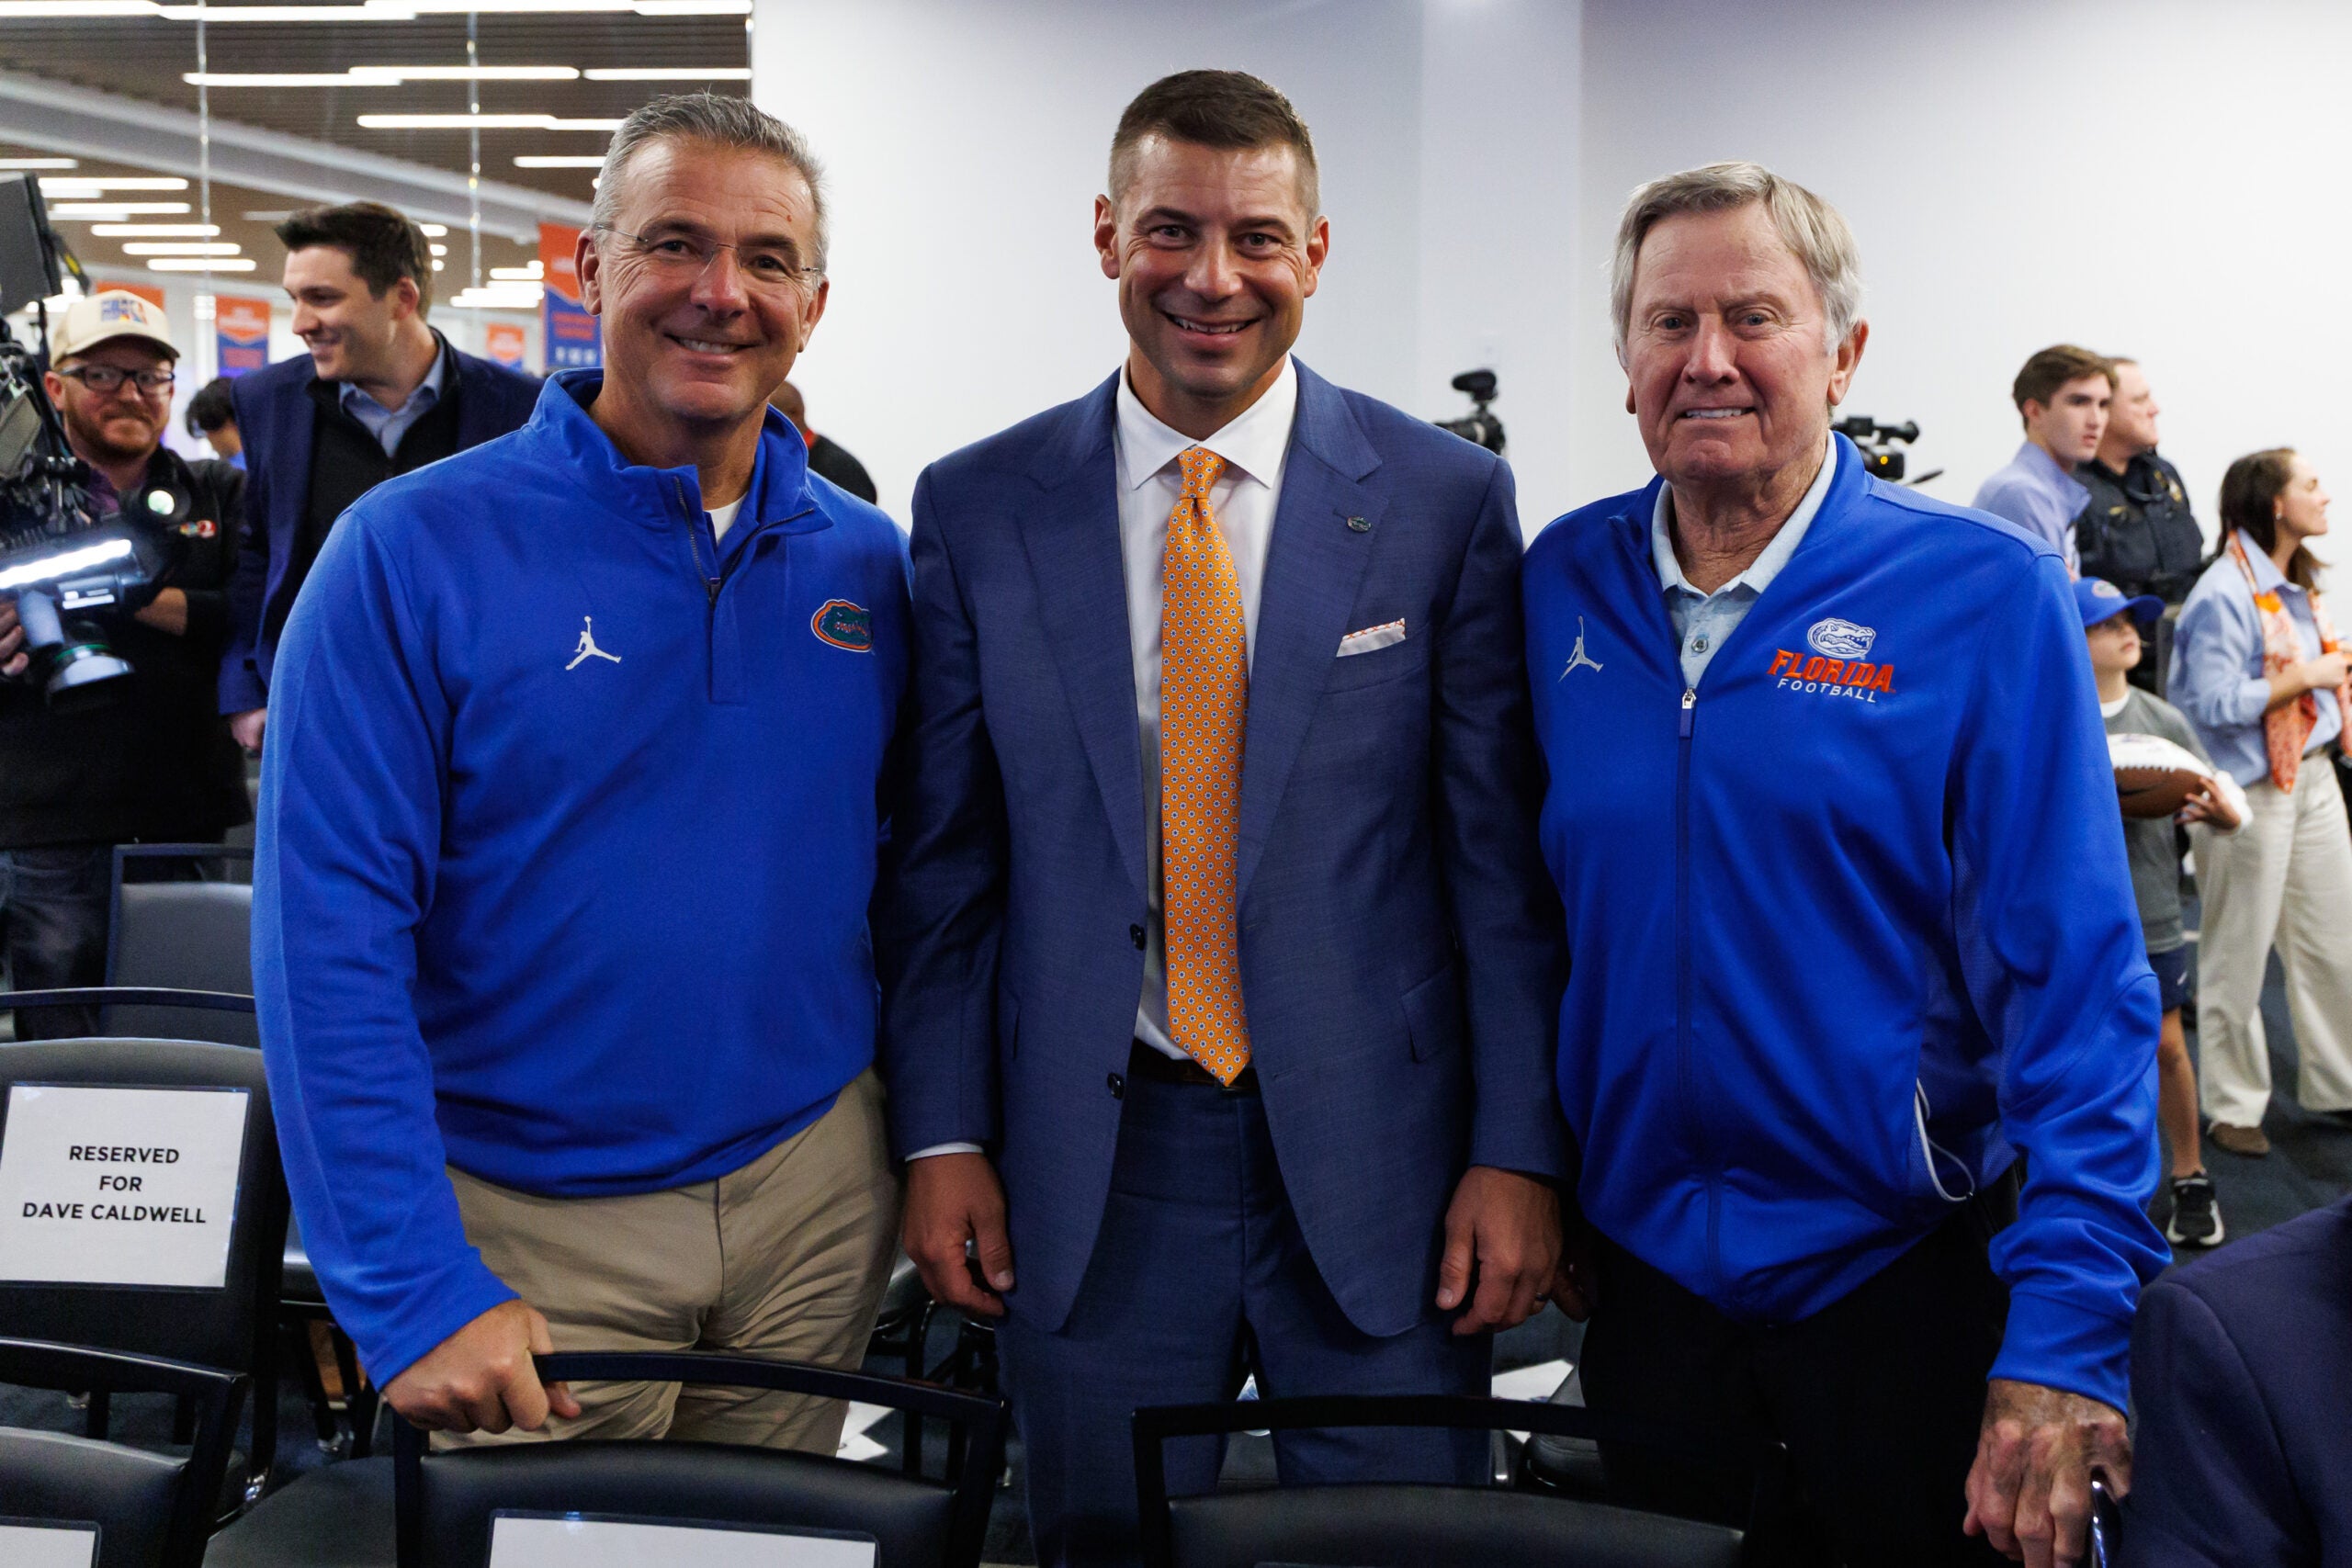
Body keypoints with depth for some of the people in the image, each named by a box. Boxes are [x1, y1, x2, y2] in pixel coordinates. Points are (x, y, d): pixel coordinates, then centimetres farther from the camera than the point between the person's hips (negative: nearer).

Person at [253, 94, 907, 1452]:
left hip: (817, 1189, 4)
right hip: (532, 1227, -3)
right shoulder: (411, 550, -11)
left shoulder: (869, 565, 2)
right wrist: (413, 1288, -19)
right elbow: (327, 937, -14)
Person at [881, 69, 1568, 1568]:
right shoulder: (979, 510, 3)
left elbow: (1504, 859, -1)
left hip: (1376, 1149, -1)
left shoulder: (1445, 500, -1)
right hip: (1090, 1161, 1)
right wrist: (942, 1135, 0)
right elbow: (943, 857, 6)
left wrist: (1520, 1151, -5)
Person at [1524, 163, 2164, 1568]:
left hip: (1901, 1276, -3)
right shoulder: (1563, 585, 1)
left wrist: (2067, 1339, -19)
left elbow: (2076, 990, -14)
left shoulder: (1986, 597, -11)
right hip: (1641, 1264, 4)